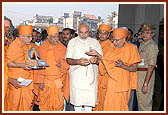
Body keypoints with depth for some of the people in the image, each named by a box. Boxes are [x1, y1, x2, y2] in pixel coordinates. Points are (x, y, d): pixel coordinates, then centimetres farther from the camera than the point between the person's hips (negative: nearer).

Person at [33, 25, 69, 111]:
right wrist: (40, 81, -8)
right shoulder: (42, 48, 0)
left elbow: (67, 63, 7)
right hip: (45, 82, -1)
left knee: (58, 103, 1)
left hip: (58, 81, 1)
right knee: (45, 104, 5)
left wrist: (62, 65, -17)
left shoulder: (62, 48, 4)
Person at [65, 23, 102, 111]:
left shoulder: (95, 42, 11)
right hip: (76, 76, -1)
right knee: (77, 100, -1)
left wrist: (96, 60, -15)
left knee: (90, 100, 0)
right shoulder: (72, 42, 7)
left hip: (91, 75, 1)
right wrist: (78, 61, -19)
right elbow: (68, 59, 1)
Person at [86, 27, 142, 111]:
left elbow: (134, 68, -5)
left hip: (121, 83, -3)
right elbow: (106, 62, 3)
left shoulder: (131, 48, -4)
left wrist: (123, 66, -21)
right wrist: (97, 54, -8)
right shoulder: (112, 47, 7)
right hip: (110, 83, 4)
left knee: (119, 106, 3)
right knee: (109, 105, 6)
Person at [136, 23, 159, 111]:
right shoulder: (142, 44, 12)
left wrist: (145, 84, -24)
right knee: (140, 98, 21)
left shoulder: (152, 46, -16)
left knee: (144, 101, 0)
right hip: (139, 73, 9)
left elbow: (151, 66, -21)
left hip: (147, 74, -9)